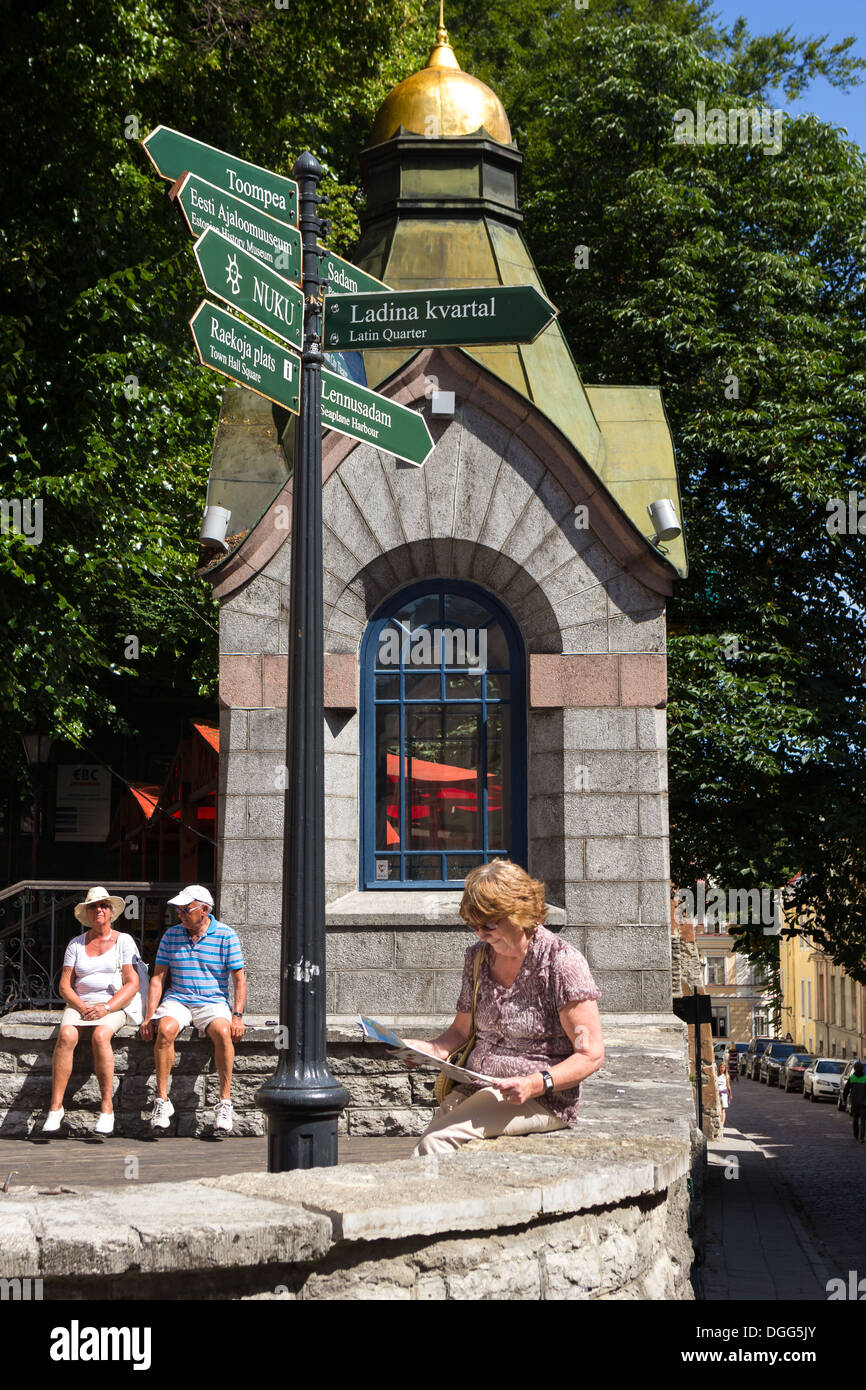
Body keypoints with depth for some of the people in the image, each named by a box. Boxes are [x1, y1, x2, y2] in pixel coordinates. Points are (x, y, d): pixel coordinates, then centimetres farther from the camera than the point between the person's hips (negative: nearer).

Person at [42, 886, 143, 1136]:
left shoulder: (124, 941, 6)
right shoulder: (76, 944, 14)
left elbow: (132, 985, -2)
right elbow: (64, 985, 8)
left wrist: (105, 1008, -16)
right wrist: (82, 1007, -11)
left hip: (115, 1005, -2)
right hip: (80, 1003, 2)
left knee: (100, 1035, -36)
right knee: (66, 1035, -31)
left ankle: (107, 1108, -32)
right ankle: (55, 1107, -30)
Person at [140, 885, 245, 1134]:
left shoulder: (226, 936, 1)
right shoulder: (171, 935, 9)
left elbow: (239, 979, 1)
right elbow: (158, 978, 8)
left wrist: (237, 1016, -12)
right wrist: (149, 1016, -3)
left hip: (213, 1002, -2)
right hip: (177, 1000, 2)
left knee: (223, 1032, -35)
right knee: (165, 1029, -33)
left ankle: (224, 1102, -25)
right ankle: (162, 1100, -24)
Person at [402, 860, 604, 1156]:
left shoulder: (561, 962, -7)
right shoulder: (478, 957, 13)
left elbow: (591, 1055, -9)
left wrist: (537, 1084, -23)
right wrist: (427, 1049, 0)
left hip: (542, 1100, -6)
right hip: (475, 1087, 6)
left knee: (437, 1140, -29)